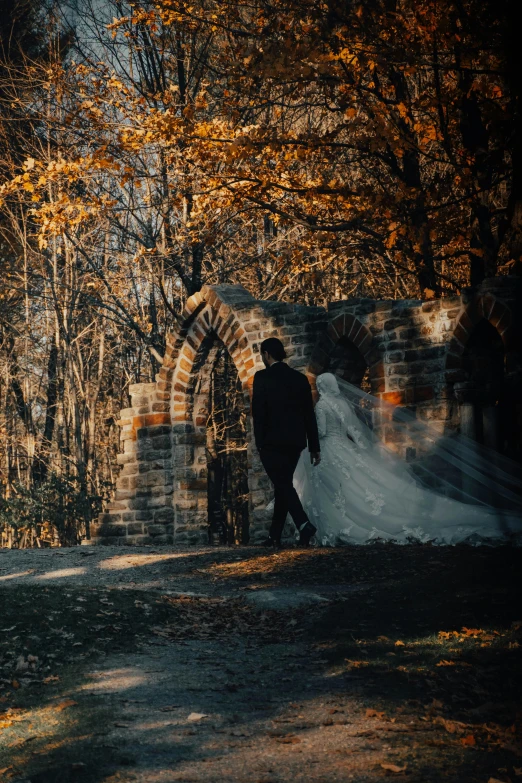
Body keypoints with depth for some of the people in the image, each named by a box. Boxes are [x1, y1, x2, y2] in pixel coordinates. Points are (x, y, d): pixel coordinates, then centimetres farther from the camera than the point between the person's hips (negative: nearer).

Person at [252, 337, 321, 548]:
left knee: (283, 485, -5)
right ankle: (274, 536, 15)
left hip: (271, 442, -5)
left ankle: (304, 524, -25)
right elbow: (309, 415, 9)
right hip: (295, 441, 5)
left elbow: (258, 412, -11)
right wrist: (314, 447, 12)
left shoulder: (262, 377, -5)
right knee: (283, 485, 12)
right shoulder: (300, 378, 9)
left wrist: (259, 442, -5)